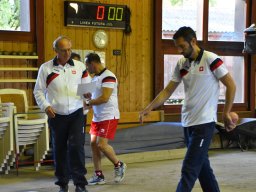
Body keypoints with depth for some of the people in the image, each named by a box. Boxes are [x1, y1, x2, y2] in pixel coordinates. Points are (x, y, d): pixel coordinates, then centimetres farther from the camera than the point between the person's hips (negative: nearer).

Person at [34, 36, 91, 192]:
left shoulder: (80, 66, 4)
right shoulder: (46, 68, 0)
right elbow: (38, 91, 4)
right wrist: (45, 106, -11)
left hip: (77, 114, 0)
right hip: (57, 115, 0)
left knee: (76, 146, -11)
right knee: (59, 149, 8)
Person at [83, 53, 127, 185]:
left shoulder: (108, 77, -16)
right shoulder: (95, 78, 13)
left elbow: (104, 98, -23)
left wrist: (88, 103, -16)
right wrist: (85, 94, 2)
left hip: (109, 117, -9)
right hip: (97, 117, 9)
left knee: (102, 144, -12)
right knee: (93, 143, 4)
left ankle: (119, 165, 11)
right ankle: (98, 176, 11)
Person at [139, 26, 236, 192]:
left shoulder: (210, 59, -10)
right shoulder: (181, 64, 8)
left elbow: (231, 85, -7)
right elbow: (168, 91, 10)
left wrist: (226, 113, -7)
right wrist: (150, 107, -2)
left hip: (204, 123, -7)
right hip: (188, 122, 7)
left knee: (189, 170, -8)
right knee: (202, 166, 15)